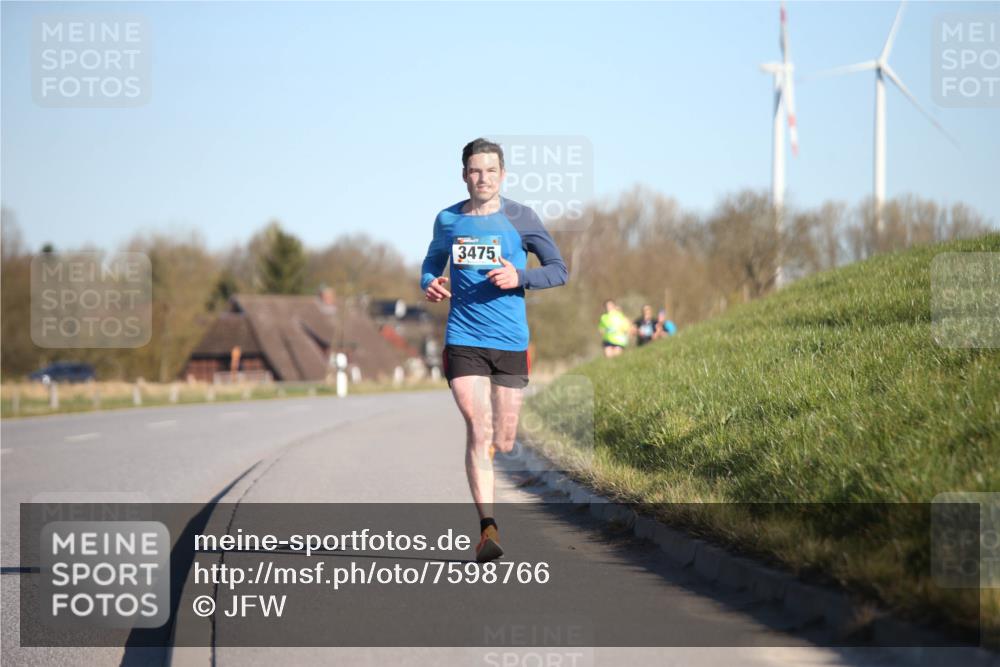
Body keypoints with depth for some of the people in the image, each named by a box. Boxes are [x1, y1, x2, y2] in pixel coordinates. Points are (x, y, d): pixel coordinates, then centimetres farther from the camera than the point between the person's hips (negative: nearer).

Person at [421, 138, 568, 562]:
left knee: (503, 442, 5)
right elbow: (431, 263, 23)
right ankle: (487, 528, -18)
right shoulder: (447, 220, 7)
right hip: (463, 340, 0)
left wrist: (519, 277, -14)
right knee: (478, 429, -15)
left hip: (511, 342, 0)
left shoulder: (520, 219, 1)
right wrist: (429, 284, -1)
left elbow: (559, 270, 5)